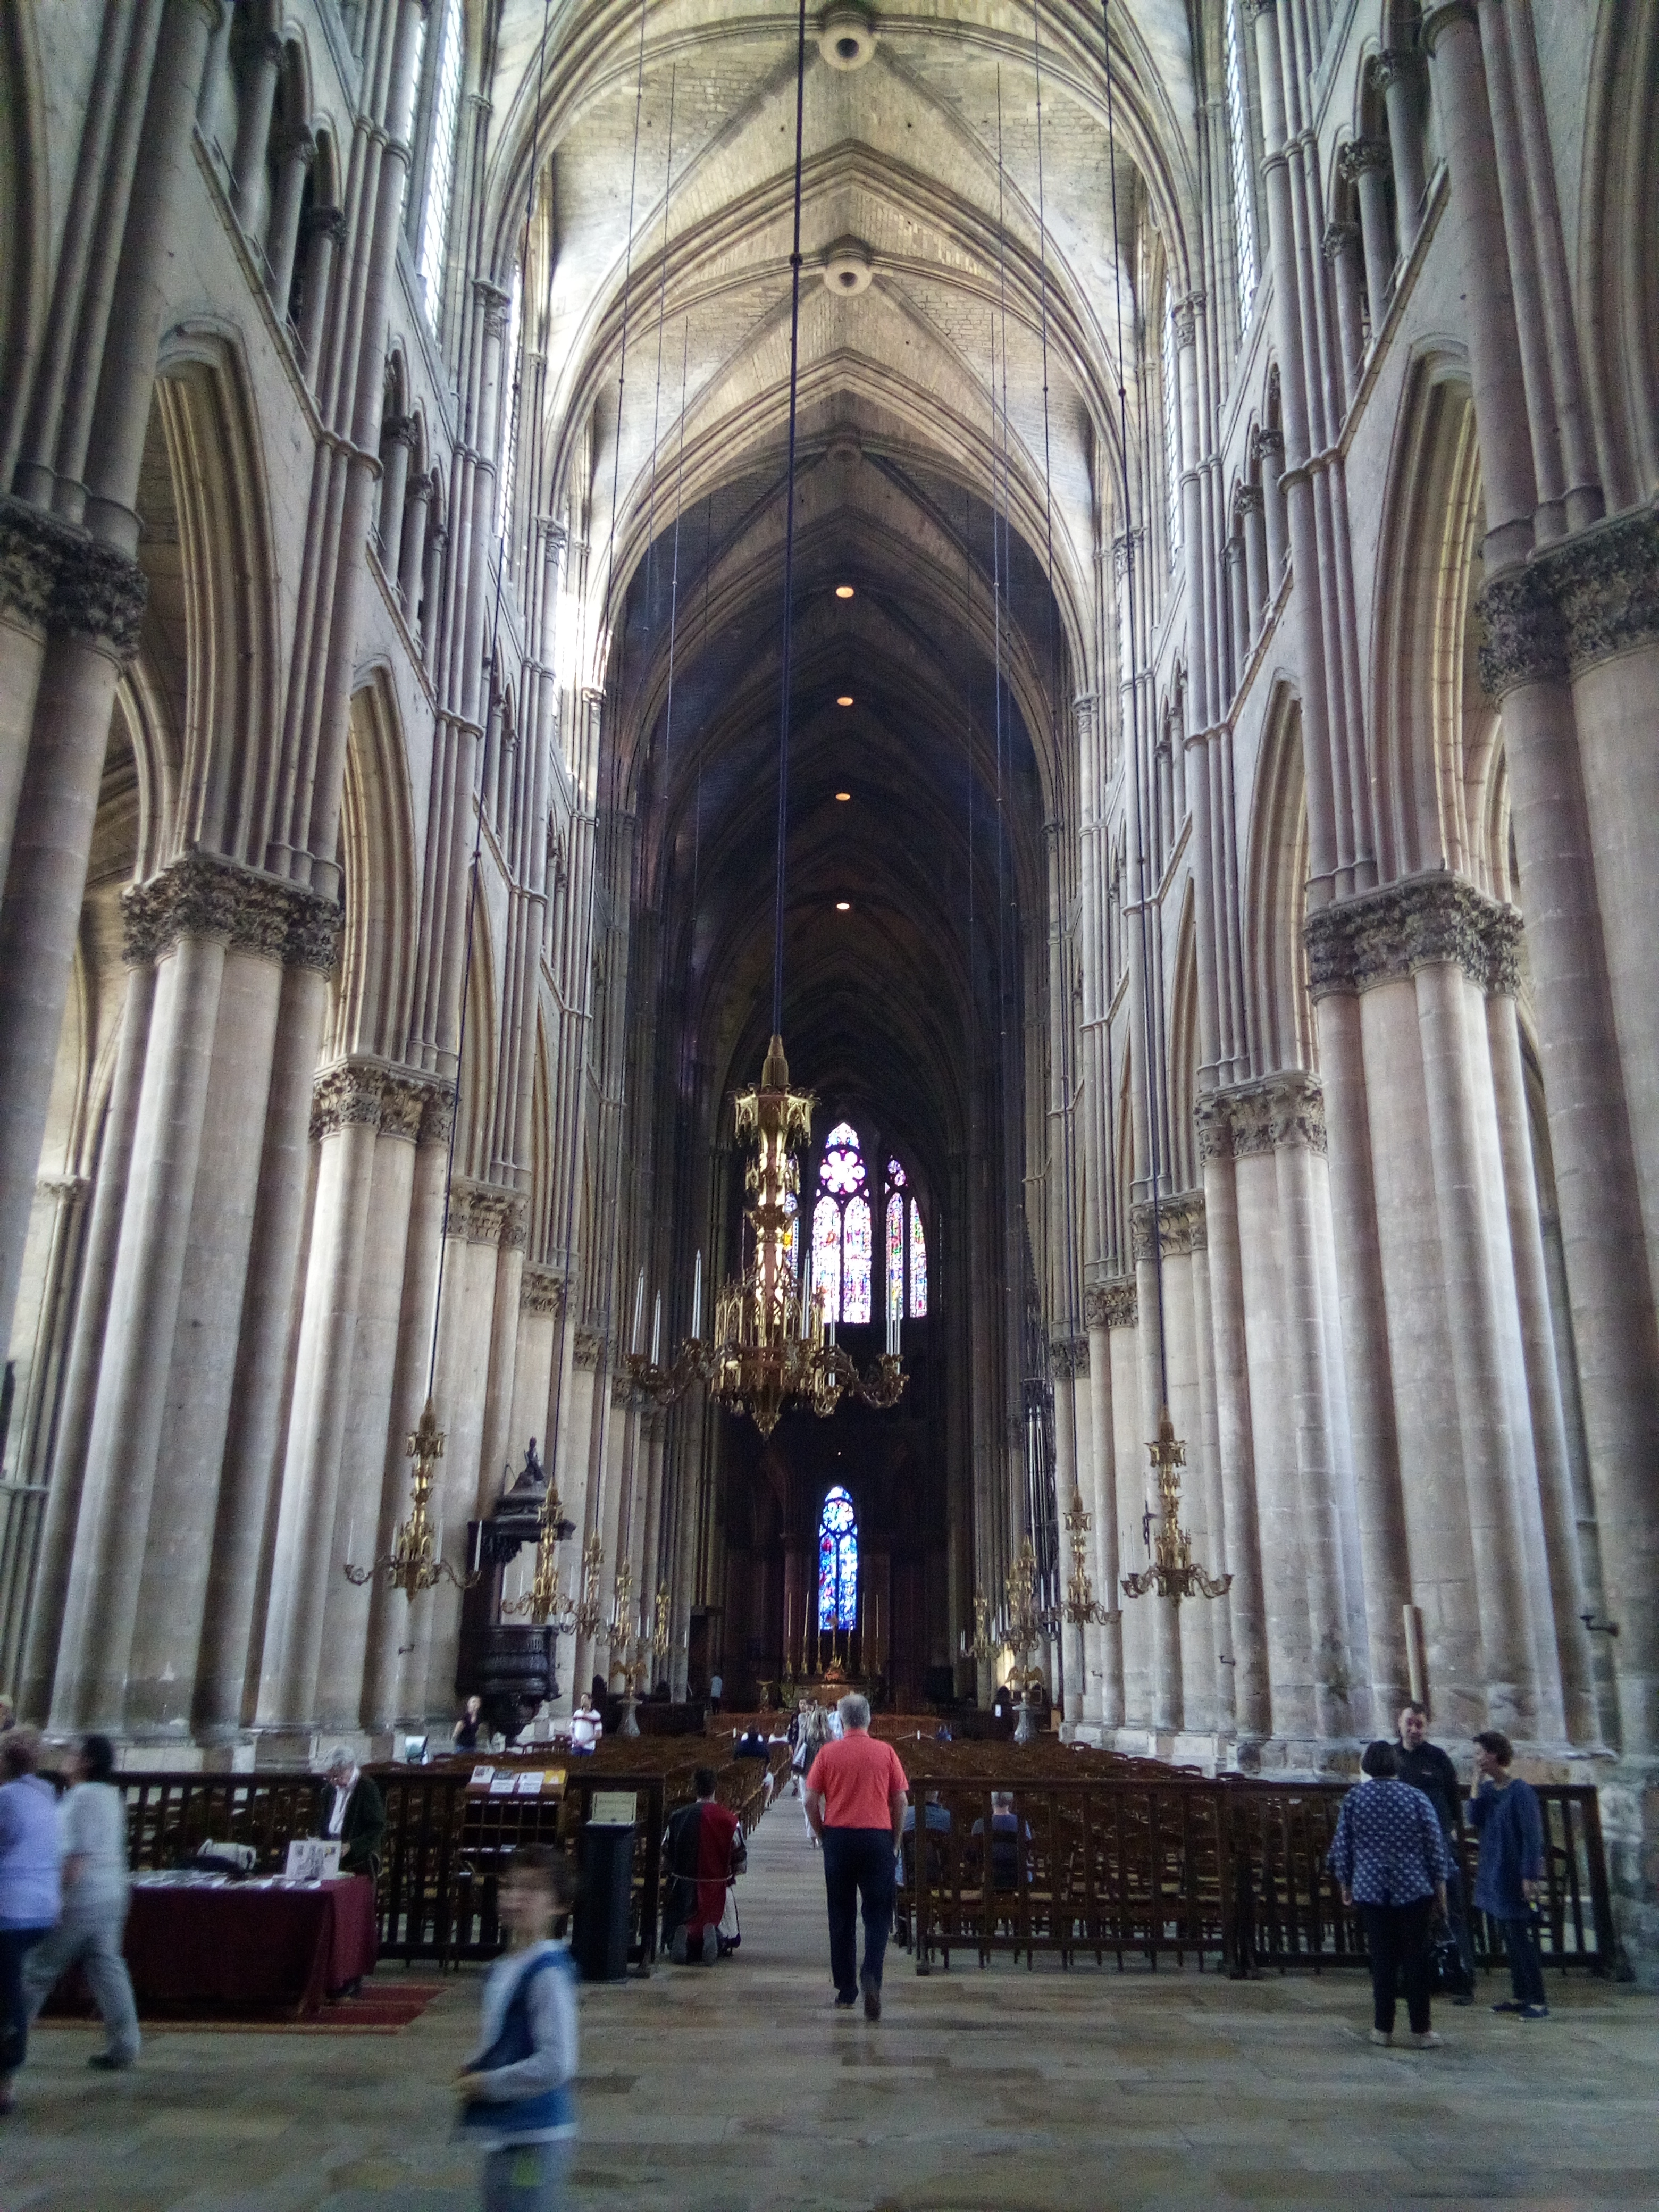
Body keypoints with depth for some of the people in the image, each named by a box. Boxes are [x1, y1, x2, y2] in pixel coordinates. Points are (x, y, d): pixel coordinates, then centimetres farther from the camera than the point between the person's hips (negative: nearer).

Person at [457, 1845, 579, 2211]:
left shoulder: (548, 1971, -21)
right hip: (502, 2132, 9)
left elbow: (556, 2064, -25)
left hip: (534, 2138, -9)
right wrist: (472, 2073, 3)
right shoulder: (503, 1968, 6)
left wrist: (488, 2084, -16)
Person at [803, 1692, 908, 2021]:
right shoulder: (886, 1752, 0)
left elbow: (811, 1801, -2)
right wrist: (896, 1842, 10)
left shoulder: (828, 1753, 0)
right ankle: (870, 1975, -15)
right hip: (878, 1838, -1)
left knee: (841, 1916, 12)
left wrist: (822, 1837, 10)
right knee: (878, 1915, 7)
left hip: (838, 1837, 1)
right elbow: (901, 1801, 0)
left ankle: (846, 1992, 17)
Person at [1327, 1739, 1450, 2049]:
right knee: (1416, 1959, 7)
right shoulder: (1416, 1798, -3)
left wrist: (1345, 1883, 15)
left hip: (1371, 1891, 1)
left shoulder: (1353, 1799, 0)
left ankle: (1383, 2028, 11)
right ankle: (1421, 2029, 9)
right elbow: (1436, 1846, -1)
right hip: (1414, 1890, -1)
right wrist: (1440, 1885, 9)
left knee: (1382, 1959, 8)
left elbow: (1341, 1846, 3)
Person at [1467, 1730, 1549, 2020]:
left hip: (1514, 1875, -8)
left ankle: (1539, 2001, 2)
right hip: (1493, 1874, 8)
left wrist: (1530, 1876, -17)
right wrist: (1477, 1786, -8)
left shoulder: (1521, 1791, -15)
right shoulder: (1487, 1789, 7)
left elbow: (1532, 1836, -15)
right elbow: (1473, 1820, -3)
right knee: (1510, 1938, 13)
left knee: (1521, 1937, -5)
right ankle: (1521, 1996, 22)